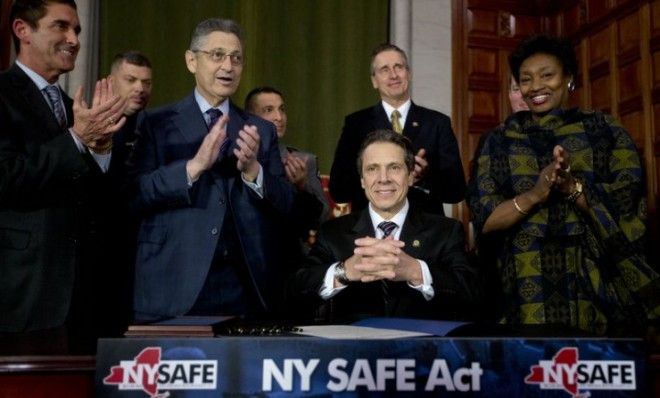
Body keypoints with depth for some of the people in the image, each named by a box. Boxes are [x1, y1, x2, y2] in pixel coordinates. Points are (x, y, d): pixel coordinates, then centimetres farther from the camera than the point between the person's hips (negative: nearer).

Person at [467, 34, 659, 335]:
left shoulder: (604, 130, 6)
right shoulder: (499, 140, 7)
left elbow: (629, 207, -4)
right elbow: (484, 219, -2)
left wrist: (573, 187, -20)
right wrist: (533, 195, -19)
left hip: (602, 282, 0)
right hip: (527, 287, 0)